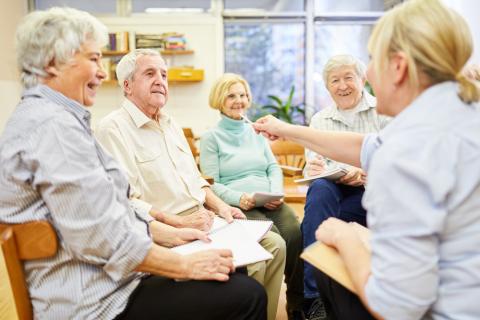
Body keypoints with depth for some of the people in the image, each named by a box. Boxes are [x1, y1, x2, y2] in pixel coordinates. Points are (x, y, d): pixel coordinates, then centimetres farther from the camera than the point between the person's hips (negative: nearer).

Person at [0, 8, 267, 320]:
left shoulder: (48, 116, 13)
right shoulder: (53, 124, -20)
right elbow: (106, 239, -25)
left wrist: (171, 234, 9)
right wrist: (188, 265, -15)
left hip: (98, 280, 10)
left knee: (234, 271, 11)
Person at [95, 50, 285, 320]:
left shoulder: (170, 123, 17)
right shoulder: (113, 128, -11)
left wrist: (219, 205, 6)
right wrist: (179, 223, -21)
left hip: (203, 218, 9)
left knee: (274, 245, 1)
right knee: (249, 262, -21)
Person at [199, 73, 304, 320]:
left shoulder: (256, 132, 22)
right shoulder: (211, 138, 7)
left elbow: (274, 167, 16)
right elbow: (211, 184, -2)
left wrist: (277, 193, -6)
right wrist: (239, 198, -20)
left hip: (269, 202, 4)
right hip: (237, 205, -4)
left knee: (294, 232, -27)